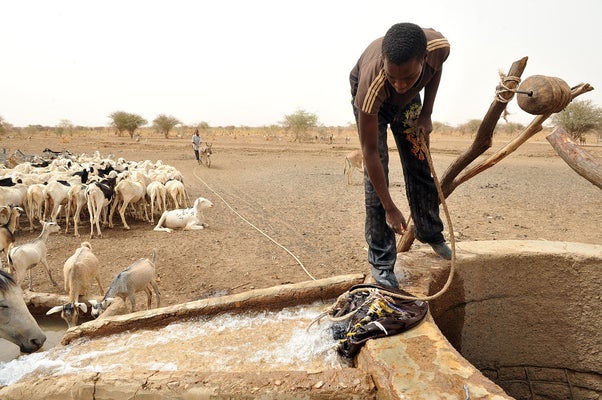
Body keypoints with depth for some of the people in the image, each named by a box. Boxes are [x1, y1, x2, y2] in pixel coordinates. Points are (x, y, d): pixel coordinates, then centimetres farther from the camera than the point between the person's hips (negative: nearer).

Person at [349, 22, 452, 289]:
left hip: (409, 99, 4)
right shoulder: (371, 83, -45)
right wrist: (390, 208, -34)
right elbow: (370, 151, -37)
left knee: (420, 167, 5)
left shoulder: (439, 46, -35)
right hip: (371, 100, -4)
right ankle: (380, 261, -4)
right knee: (376, 174, -13)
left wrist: (426, 114, -11)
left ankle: (430, 234, 28)